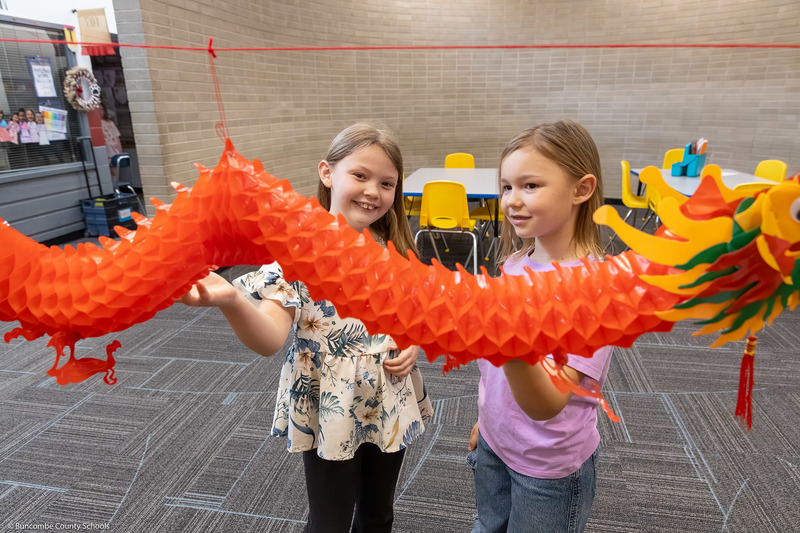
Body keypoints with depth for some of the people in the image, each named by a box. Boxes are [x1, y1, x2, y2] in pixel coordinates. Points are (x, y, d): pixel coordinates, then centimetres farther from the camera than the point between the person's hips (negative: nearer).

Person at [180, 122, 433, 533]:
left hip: (391, 405, 4)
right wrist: (230, 300, -47)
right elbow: (270, 339, -28)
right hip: (328, 411, -4)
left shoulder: (397, 248, -4)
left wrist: (415, 344, -9)